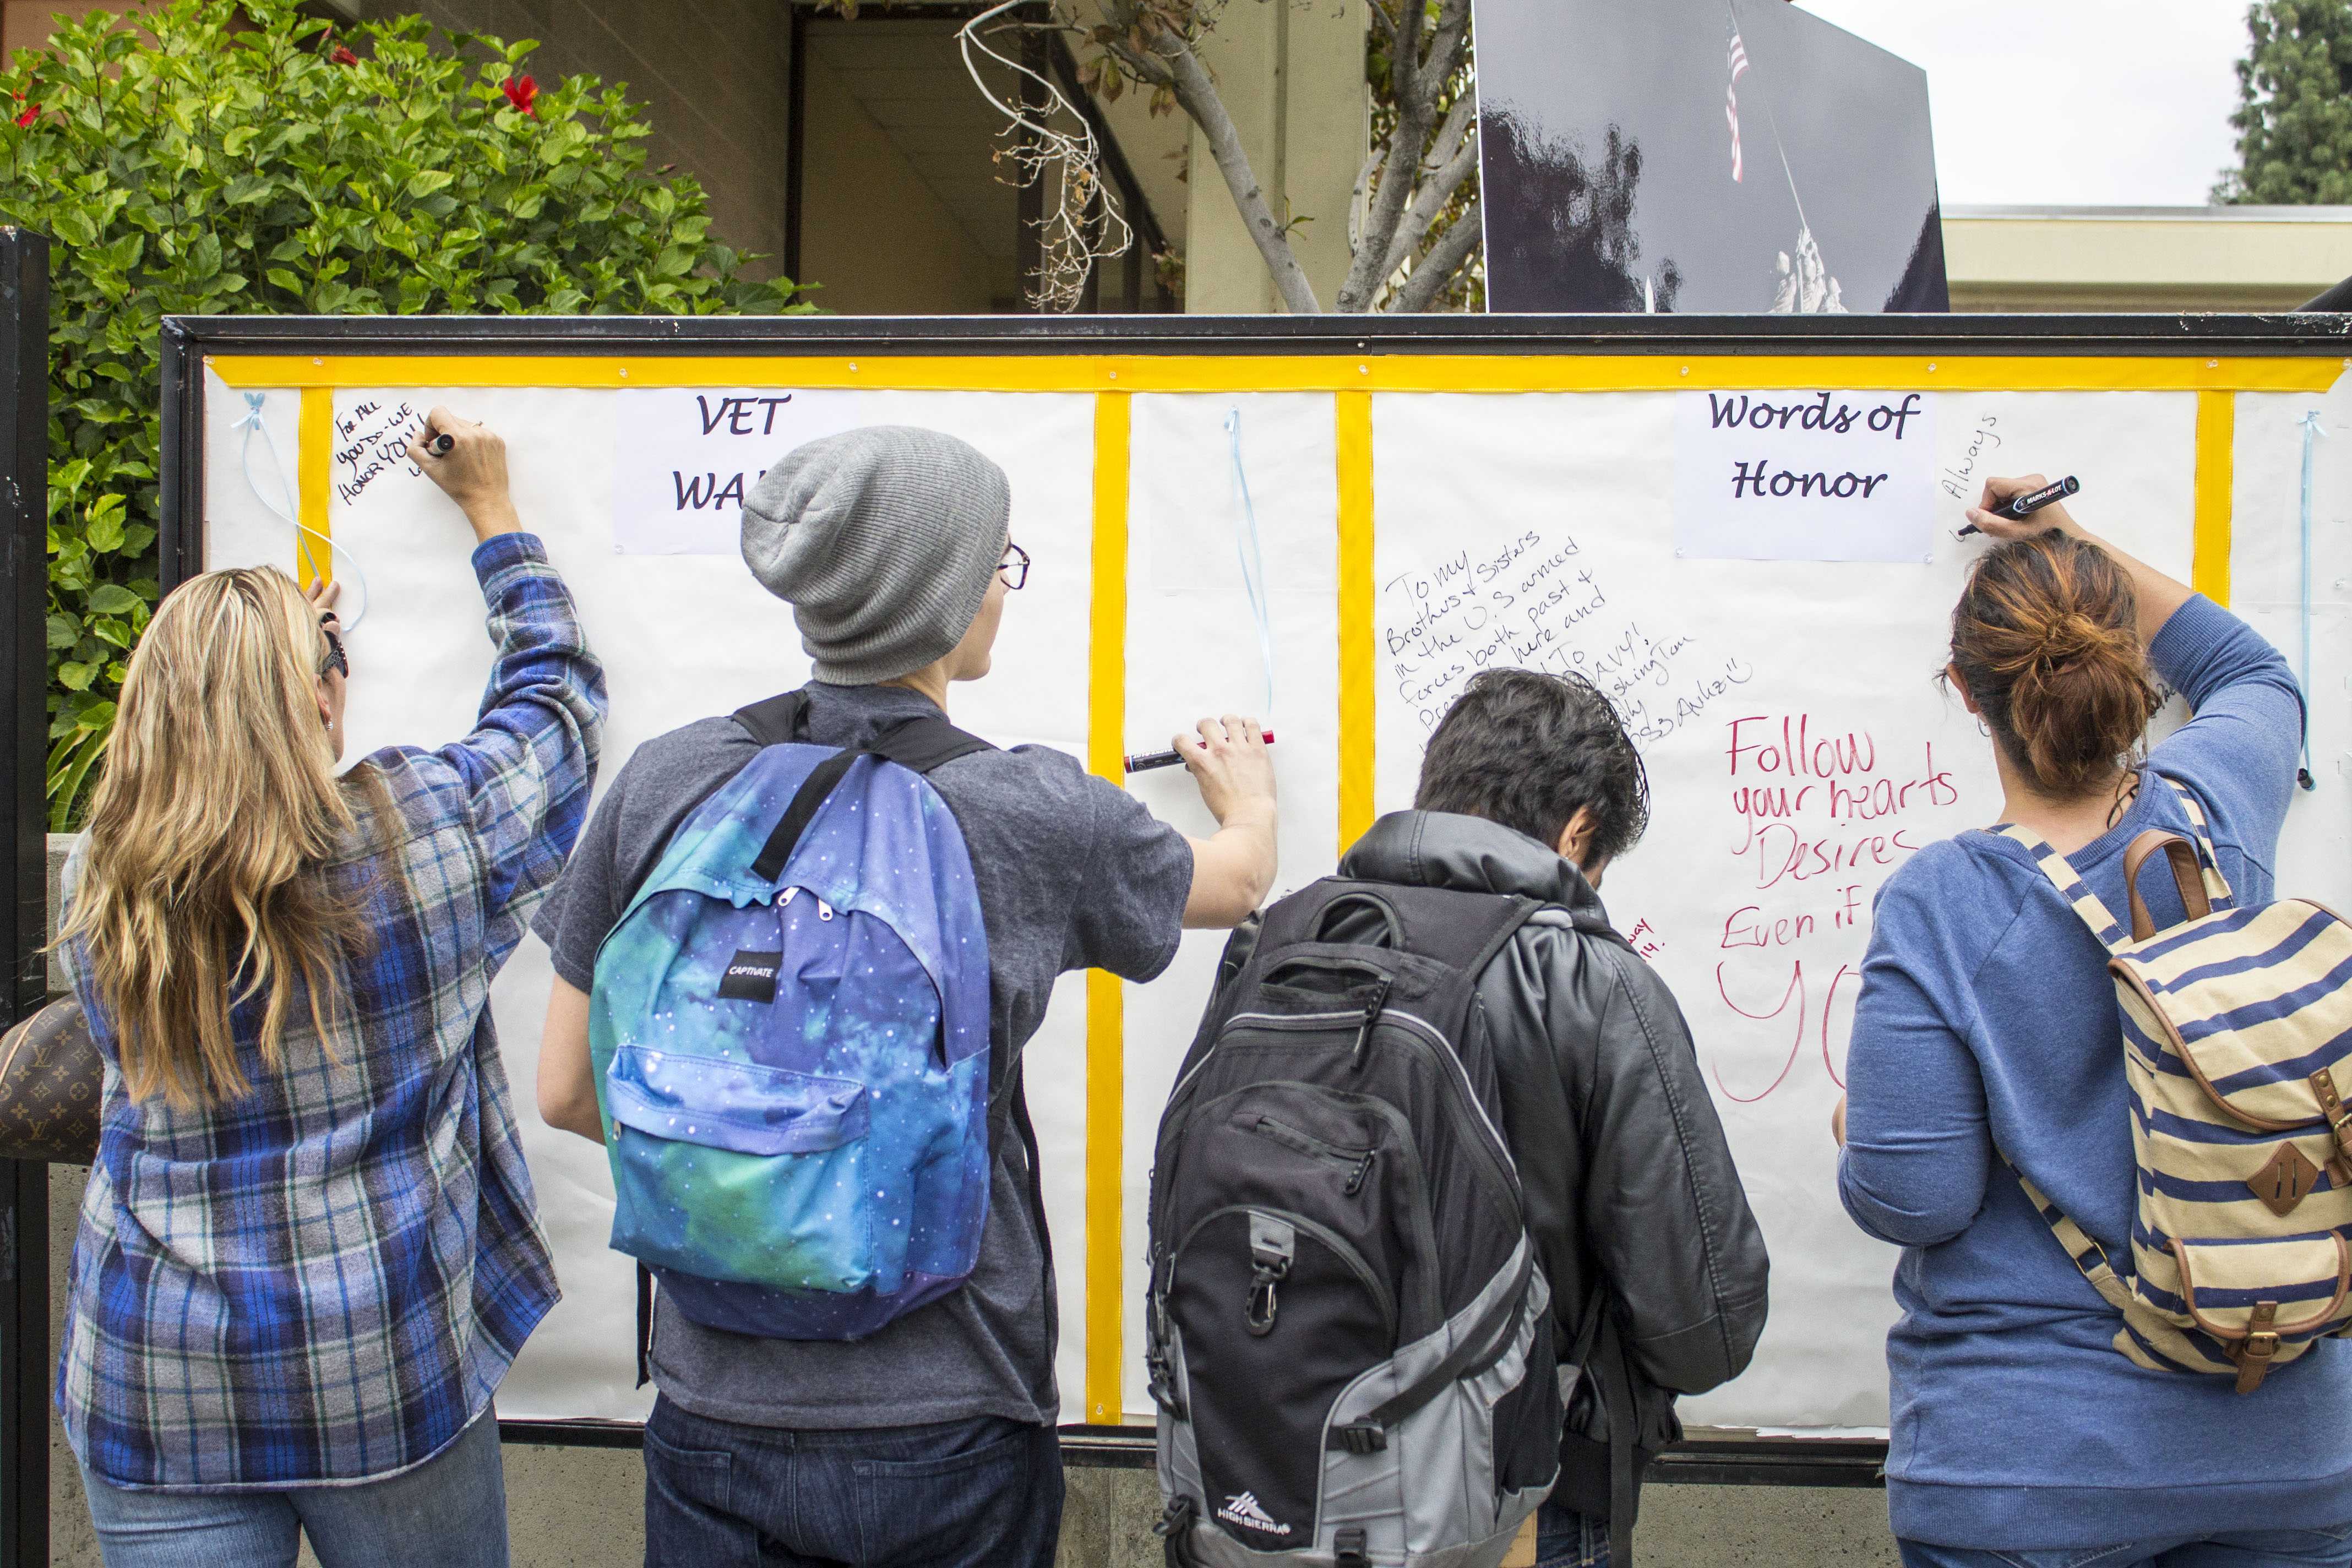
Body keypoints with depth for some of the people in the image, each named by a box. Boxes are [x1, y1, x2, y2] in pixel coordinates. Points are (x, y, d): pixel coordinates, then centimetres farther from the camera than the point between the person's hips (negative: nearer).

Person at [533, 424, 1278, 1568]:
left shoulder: (667, 782, -7)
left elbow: (568, 1094, 1)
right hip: (944, 1436, -2)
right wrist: (1248, 798, 34)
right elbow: (1236, 884, 10)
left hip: (716, 1419, 2)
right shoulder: (1035, 817, -13)